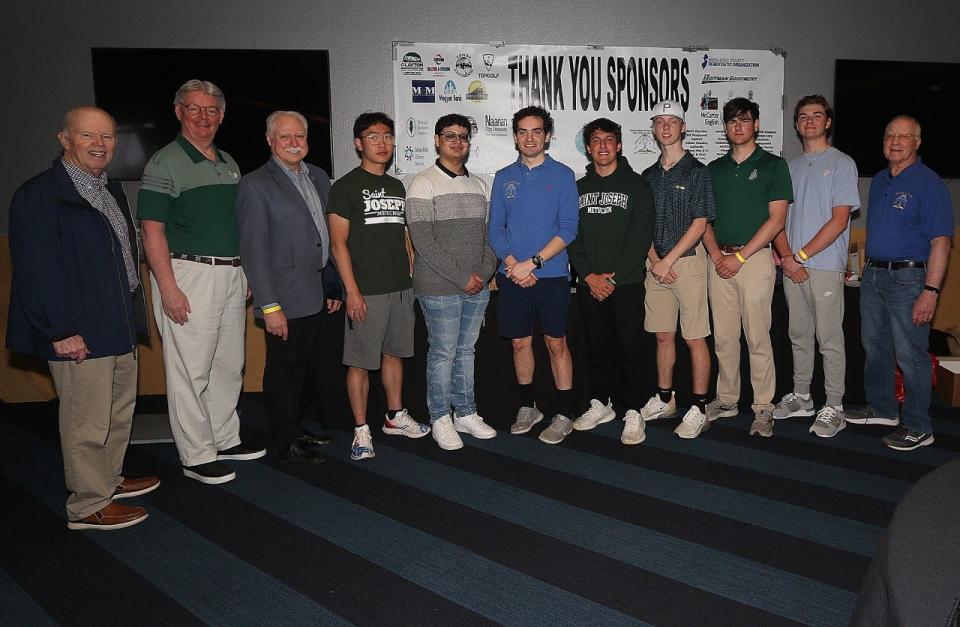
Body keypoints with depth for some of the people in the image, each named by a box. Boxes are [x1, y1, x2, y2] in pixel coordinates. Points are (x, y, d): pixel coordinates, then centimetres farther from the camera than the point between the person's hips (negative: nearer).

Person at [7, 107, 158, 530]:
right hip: (79, 334, -9)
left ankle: (109, 480, 37)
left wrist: (133, 316, 15)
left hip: (119, 326, 9)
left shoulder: (111, 190, 13)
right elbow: (35, 270, -17)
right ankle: (87, 506, 15)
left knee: (119, 412, 20)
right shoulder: (40, 194, -13)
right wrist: (61, 332, -18)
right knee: (87, 423, 1)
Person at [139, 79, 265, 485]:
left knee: (230, 364, 14)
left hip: (231, 274, 7)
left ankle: (225, 439, 29)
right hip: (188, 274, -7)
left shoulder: (229, 163, 15)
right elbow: (152, 229, -12)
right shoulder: (165, 163, -6)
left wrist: (246, 274, 15)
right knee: (191, 369, -2)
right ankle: (196, 456, 8)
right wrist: (168, 289, -18)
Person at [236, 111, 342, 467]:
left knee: (306, 366, 16)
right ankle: (287, 443, 19)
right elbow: (253, 251, -13)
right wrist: (269, 306, -17)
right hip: (285, 299, -7)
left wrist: (333, 287, 14)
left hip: (316, 295, 7)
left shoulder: (318, 177, 11)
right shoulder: (255, 185, -10)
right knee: (284, 368, 4)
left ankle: (298, 432, 32)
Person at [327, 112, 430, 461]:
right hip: (366, 292, -6)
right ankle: (361, 430, 10)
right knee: (360, 362, -1)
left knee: (394, 353, 15)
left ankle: (395, 416, 29)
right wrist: (352, 291, -16)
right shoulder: (345, 186, -5)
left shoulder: (396, 187, 15)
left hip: (400, 288, 6)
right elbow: (338, 243, -10)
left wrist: (411, 276, 13)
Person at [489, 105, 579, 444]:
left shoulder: (562, 175, -1)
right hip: (512, 276, 3)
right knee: (520, 342, 11)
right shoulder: (504, 177, 8)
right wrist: (513, 264, -11)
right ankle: (528, 407, 27)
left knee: (556, 343, 3)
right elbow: (495, 229, 5)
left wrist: (532, 262, -16)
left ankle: (564, 415, 14)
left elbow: (568, 229, -8)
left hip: (551, 275, -3)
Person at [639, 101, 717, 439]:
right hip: (657, 264, 5)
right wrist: (654, 259, -4)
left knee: (695, 338, -2)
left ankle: (699, 409, 4)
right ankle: (664, 399, 23)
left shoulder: (697, 171, -2)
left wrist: (667, 260, -13)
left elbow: (700, 223, -8)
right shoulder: (648, 175, 13)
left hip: (687, 261, -5)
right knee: (663, 335, 11)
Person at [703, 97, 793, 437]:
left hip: (755, 258, -4)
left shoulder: (773, 165, 2)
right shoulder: (715, 169, 15)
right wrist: (716, 255, -4)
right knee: (724, 337, 8)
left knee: (758, 337, -4)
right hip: (720, 260, 4)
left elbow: (777, 219, -6)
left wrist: (739, 257, -12)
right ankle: (726, 399, 20)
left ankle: (763, 408, 4)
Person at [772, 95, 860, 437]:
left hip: (825, 266, -5)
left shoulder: (842, 164, -1)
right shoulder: (791, 167, 15)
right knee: (799, 335, 13)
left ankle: (834, 408, 6)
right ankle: (801, 397, 24)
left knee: (829, 339, -2)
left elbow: (839, 220, -9)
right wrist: (786, 257, -6)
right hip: (791, 266, 5)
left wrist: (802, 255, -13)